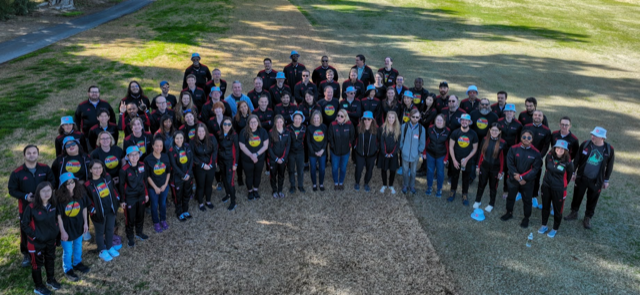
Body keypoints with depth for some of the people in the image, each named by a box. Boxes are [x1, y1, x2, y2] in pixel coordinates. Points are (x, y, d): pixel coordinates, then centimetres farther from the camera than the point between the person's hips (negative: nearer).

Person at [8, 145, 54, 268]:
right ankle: (26, 254, 30)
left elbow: (52, 183, 6)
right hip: (26, 208, -1)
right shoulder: (17, 173, -12)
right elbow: (12, 190, -5)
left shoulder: (45, 169, -6)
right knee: (26, 232, 9)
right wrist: (25, 196, -20)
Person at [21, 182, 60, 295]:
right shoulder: (31, 208, -24)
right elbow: (23, 224, -15)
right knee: (37, 263, 14)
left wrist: (56, 229, 1)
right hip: (36, 242, -5)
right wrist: (34, 235, -16)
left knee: (50, 260, 23)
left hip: (51, 239, 5)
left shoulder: (53, 205, -9)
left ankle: (51, 280, 45)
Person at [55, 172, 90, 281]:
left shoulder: (80, 193, -14)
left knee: (78, 247, 25)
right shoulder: (60, 198, -24)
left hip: (78, 226, 4)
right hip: (66, 228, -4)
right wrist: (62, 231, -14)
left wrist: (85, 223, 2)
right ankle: (68, 270, 37)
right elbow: (58, 216, -17)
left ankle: (77, 263, 51)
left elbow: (84, 208, -1)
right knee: (67, 251, 12)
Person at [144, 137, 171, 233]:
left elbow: (168, 172, 2)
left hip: (164, 186, 3)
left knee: (163, 203, 19)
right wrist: (155, 187, -11)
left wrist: (165, 184, -4)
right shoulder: (148, 159, -18)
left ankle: (163, 220, 39)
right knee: (155, 205, 12)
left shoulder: (165, 157, -7)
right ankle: (156, 222, 31)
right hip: (153, 187, -3)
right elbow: (147, 176, -12)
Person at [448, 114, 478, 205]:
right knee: (454, 176, 14)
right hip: (456, 160, 0)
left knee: (466, 178, 12)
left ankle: (464, 195, 27)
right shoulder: (455, 132, -9)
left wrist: (466, 159, -12)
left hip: (467, 161, 0)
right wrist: (454, 160, -9)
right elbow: (451, 147, -5)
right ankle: (452, 192, 33)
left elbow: (475, 148, -2)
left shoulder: (473, 134, -8)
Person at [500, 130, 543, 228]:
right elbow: (510, 163, -11)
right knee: (511, 197, 20)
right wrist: (516, 176, -19)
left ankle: (526, 218, 30)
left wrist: (522, 177, -19)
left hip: (527, 181, -1)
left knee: (527, 200, 11)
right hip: (513, 179, 2)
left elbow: (535, 168, -15)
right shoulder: (513, 149, -11)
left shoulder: (536, 153, -13)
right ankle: (509, 213, 42)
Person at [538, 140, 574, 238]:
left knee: (557, 209, 11)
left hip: (559, 189, -3)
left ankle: (555, 229, 29)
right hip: (546, 186, 3)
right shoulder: (549, 156, -13)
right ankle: (544, 225, 37)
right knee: (545, 206, 19)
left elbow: (569, 175, -1)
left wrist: (563, 185, 10)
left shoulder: (568, 162, -20)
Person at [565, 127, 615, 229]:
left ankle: (588, 218, 28)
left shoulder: (609, 149, -11)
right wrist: (573, 172, 4)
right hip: (582, 177, 1)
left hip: (596, 181, -1)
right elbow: (577, 159, 1)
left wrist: (606, 180, 5)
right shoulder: (585, 144, -11)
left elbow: (609, 166, 1)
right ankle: (574, 213, 36)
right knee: (577, 196, 15)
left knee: (592, 200, 10)